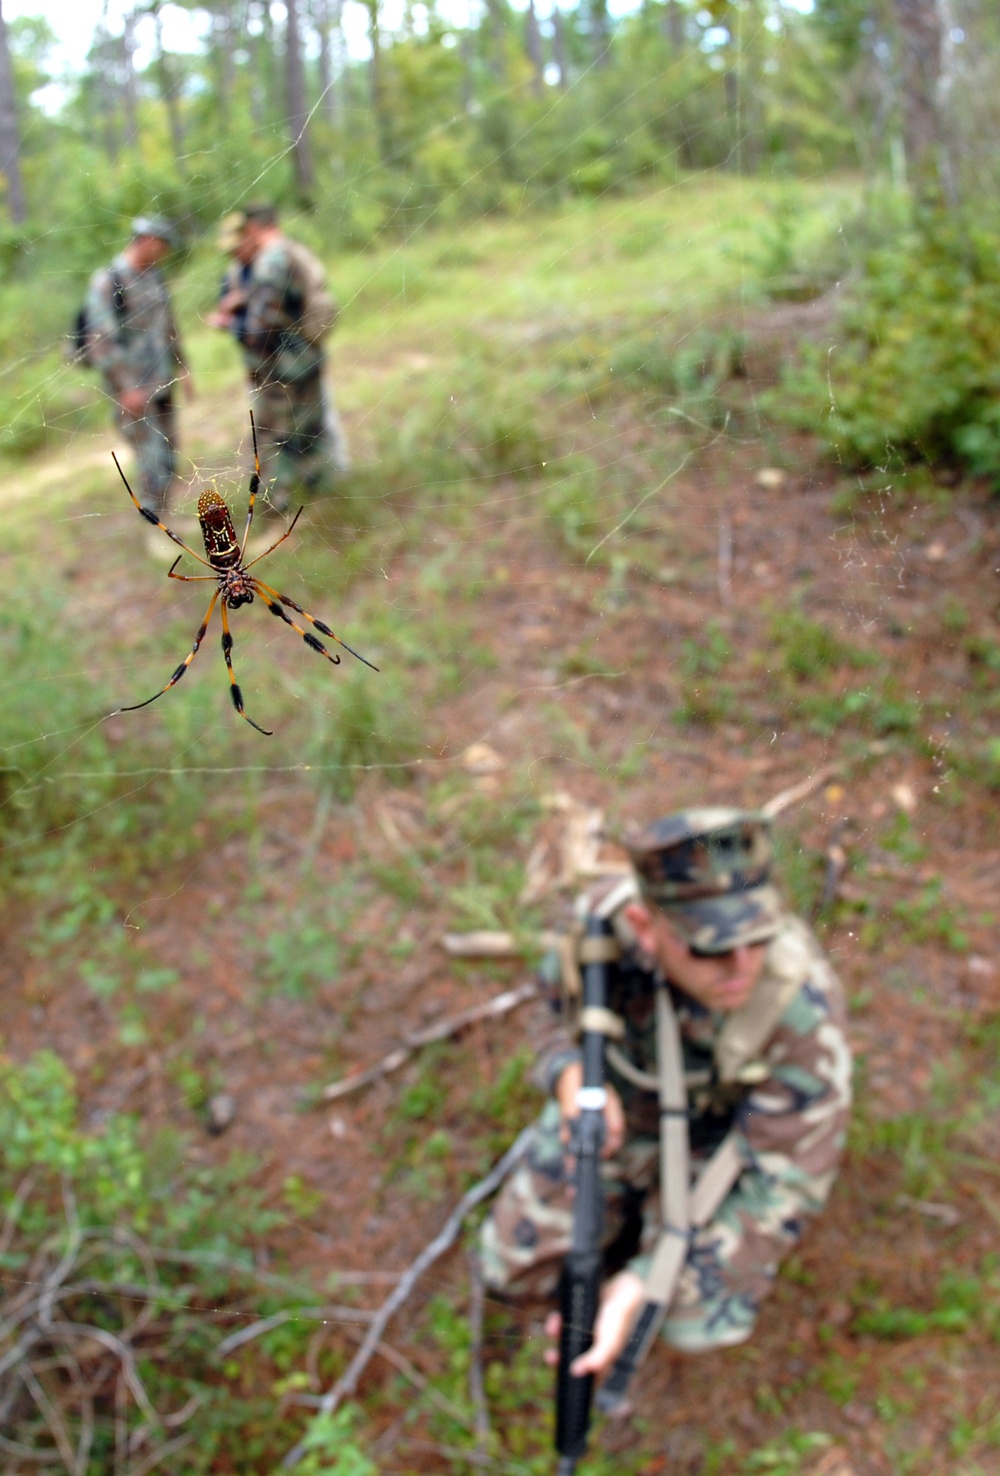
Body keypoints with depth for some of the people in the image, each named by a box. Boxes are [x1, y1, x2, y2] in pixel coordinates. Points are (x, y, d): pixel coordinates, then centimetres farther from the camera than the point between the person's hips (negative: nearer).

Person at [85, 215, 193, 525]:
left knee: (168, 455, 11)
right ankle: (155, 527, 2)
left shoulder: (154, 277, 9)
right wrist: (126, 388, -22)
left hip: (161, 384, 7)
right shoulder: (106, 281, -13)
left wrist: (183, 368, 17)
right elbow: (100, 341, -18)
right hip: (131, 389, -7)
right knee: (152, 460, -8)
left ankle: (160, 519, 25)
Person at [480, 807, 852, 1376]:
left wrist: (642, 1286, -37)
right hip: (616, 1112, 3)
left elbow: (788, 1182, -29)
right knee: (516, 1266, 4)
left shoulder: (803, 1007, -40)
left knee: (695, 1321, -18)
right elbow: (566, 1022, -8)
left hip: (722, 1135, -2)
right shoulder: (602, 917, -31)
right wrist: (573, 1077, -33)